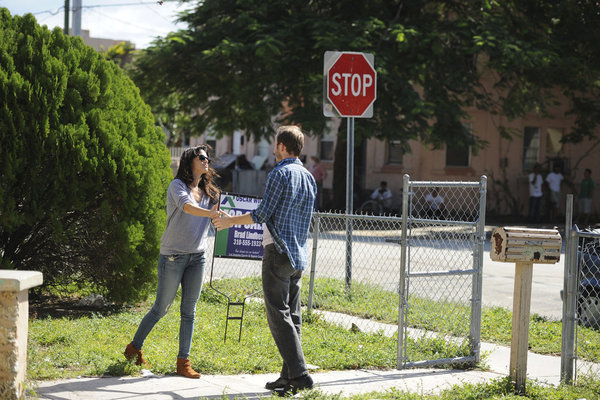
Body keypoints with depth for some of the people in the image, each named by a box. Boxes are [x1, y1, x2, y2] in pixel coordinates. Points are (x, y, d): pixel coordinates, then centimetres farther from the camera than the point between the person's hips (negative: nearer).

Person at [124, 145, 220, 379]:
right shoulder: (177, 186, -7)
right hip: (173, 256, -5)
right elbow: (186, 206, -28)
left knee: (189, 311, 2)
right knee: (161, 308, 3)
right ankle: (134, 348, 22)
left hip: (197, 257, 5)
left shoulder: (208, 192, 14)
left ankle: (183, 362, 6)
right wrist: (210, 213, -43)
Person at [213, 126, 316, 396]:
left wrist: (231, 221, 3)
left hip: (278, 252, -8)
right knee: (293, 316, 10)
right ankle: (289, 375, 11)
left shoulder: (280, 174, -11)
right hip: (299, 254, 8)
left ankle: (299, 375, -16)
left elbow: (262, 214, -12)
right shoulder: (309, 178, 15)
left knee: (279, 317, -8)